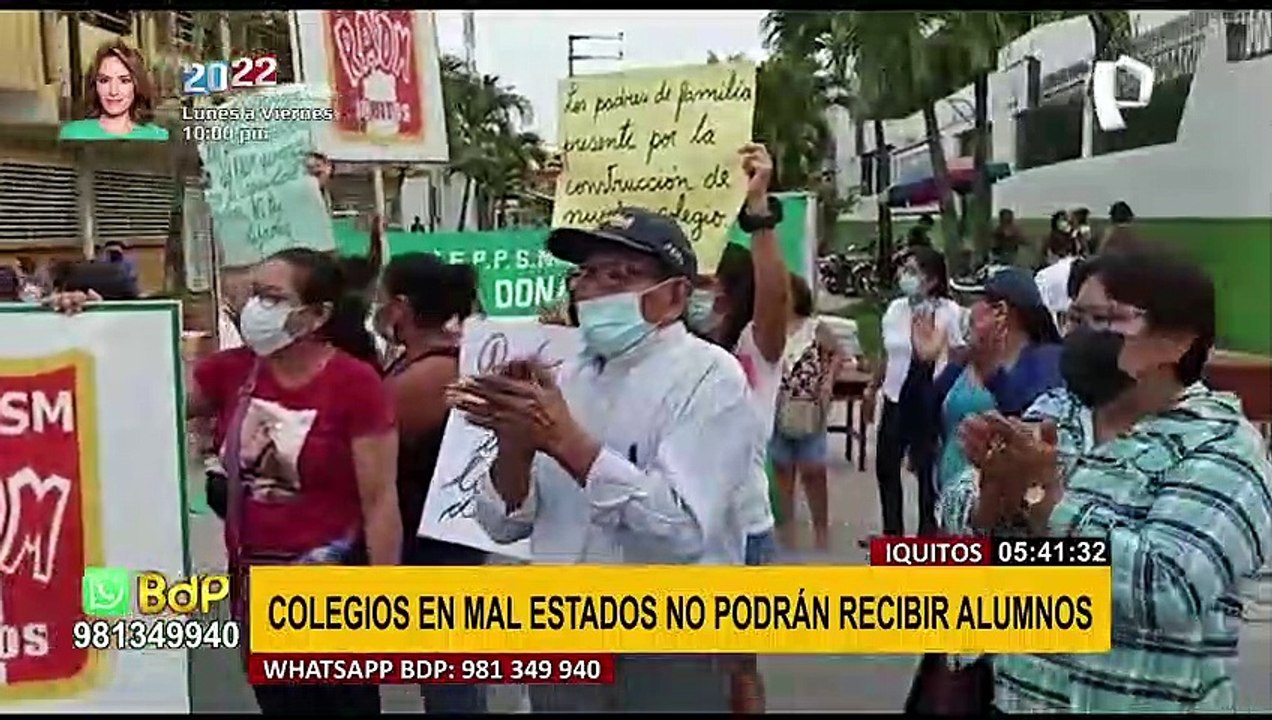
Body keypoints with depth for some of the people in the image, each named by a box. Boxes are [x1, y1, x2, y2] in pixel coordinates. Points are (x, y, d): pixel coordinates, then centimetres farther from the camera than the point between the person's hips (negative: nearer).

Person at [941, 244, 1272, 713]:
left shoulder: (1221, 447, -14)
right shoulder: (1051, 411, 3)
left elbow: (1168, 592, -27)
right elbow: (961, 523, -2)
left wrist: (1041, 494, -27)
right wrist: (998, 485, -22)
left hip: (1139, 704, -5)